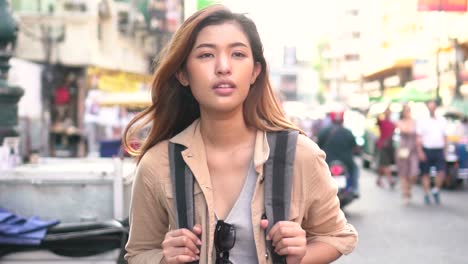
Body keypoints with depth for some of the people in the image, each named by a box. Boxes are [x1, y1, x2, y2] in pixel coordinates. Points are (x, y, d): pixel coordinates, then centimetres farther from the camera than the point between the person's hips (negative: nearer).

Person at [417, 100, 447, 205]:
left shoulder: (442, 120, 12)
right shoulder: (422, 121, 1)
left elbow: (444, 137, 16)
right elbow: (419, 138, -3)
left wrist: (444, 151, 12)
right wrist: (420, 152, -11)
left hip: (439, 150, 2)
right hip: (426, 150, -2)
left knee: (441, 172, -11)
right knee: (425, 173, 3)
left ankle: (436, 190, 10)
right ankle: (426, 194, 13)